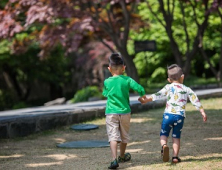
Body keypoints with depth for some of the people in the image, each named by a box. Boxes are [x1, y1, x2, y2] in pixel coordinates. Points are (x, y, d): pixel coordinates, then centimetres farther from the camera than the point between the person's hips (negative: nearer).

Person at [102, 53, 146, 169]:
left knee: (113, 136, -8)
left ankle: (114, 159, -25)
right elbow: (139, 88, -14)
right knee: (124, 136, 19)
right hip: (125, 112, 1)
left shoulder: (107, 82, -3)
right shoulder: (127, 80, -5)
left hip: (111, 112, -1)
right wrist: (142, 96, 6)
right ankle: (122, 156, 39)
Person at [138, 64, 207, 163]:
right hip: (180, 116, 1)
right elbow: (195, 101, 6)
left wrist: (146, 100, -5)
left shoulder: (168, 87, 7)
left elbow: (158, 95, -4)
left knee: (163, 134, 9)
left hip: (168, 114, -1)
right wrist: (202, 112, 9)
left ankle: (164, 146, -22)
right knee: (176, 137, 13)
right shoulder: (187, 90, 12)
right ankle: (175, 156, 6)